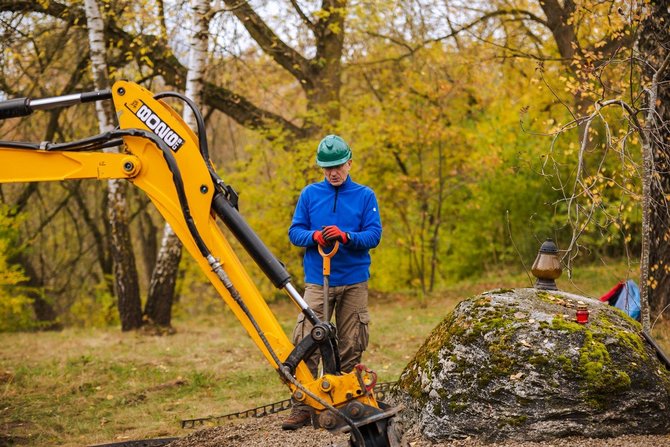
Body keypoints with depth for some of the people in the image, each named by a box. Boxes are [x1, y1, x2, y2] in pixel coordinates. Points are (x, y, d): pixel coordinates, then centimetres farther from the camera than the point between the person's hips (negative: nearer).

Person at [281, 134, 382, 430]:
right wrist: (315, 237, -16)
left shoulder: (365, 196, 5)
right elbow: (294, 232, 6)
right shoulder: (310, 194, 7)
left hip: (354, 282, 0)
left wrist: (346, 236, -21)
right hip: (317, 281, 0)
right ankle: (303, 406, -8)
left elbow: (374, 236, -3)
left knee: (351, 347, 4)